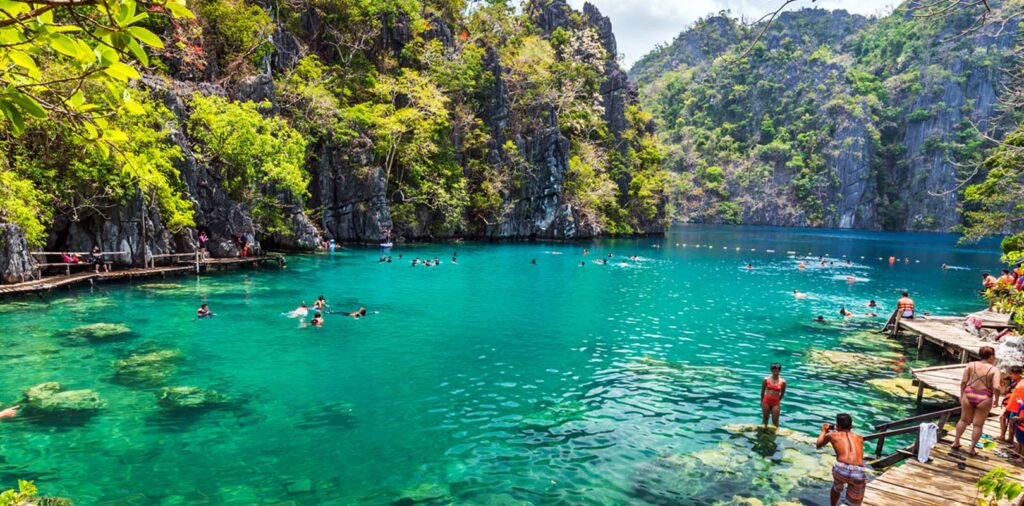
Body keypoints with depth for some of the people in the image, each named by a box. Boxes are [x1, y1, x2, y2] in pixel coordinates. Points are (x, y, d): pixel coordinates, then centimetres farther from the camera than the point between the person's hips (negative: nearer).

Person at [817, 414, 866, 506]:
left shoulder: (832, 435, 21)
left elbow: (818, 445, 40)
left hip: (841, 469, -1)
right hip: (859, 473, 1)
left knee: (836, 488, 34)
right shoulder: (859, 438, 28)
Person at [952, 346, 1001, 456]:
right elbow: (996, 387, -19)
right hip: (984, 399, -3)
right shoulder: (994, 370, -9)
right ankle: (972, 449, 14)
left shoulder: (971, 365, -2)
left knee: (964, 419, 20)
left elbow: (963, 382, -4)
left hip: (969, 395, 3)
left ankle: (956, 442, 27)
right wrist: (996, 399, -2)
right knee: (978, 425, 9)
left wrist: (961, 394, 7)